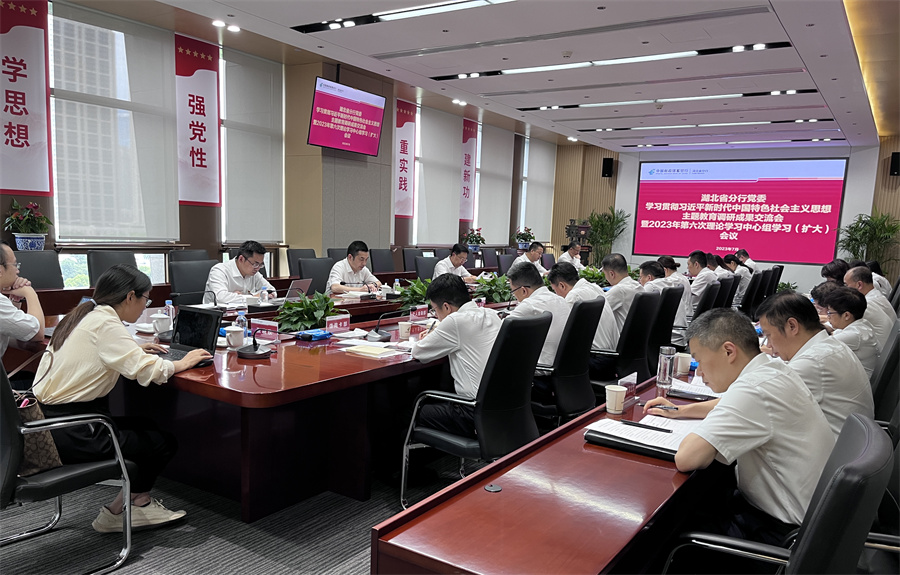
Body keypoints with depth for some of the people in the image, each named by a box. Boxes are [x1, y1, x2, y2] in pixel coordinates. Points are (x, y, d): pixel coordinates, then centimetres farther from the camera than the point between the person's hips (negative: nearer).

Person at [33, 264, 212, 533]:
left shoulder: (83, 316, 10)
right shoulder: (104, 323, -19)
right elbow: (146, 370, -27)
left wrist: (134, 350, 14)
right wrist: (182, 363, -10)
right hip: (71, 436, -10)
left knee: (146, 426, 21)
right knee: (164, 443, 2)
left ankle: (139, 500, 24)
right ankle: (116, 512, 17)